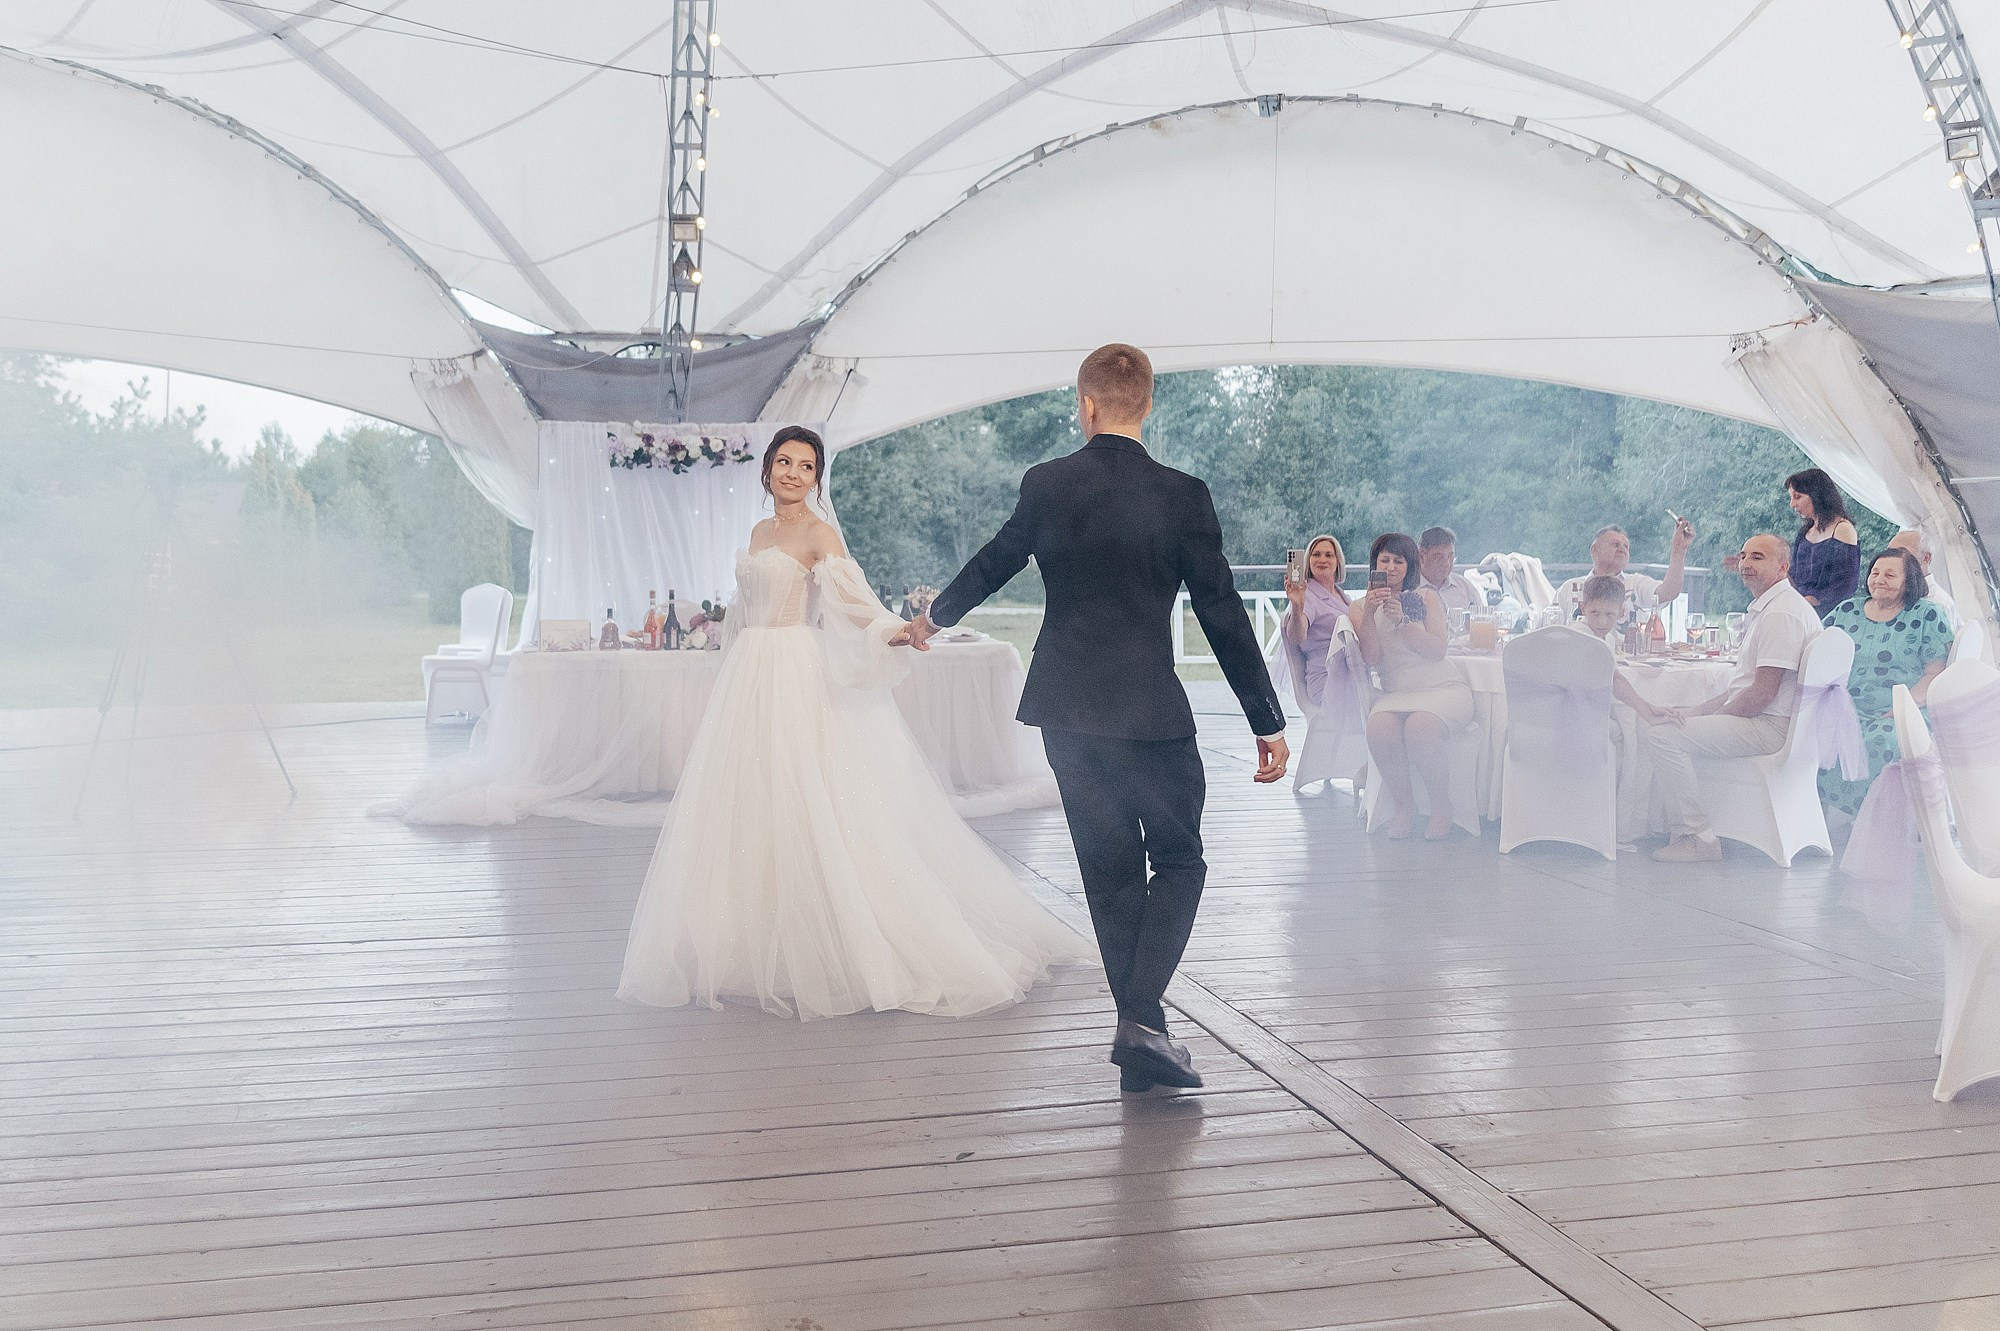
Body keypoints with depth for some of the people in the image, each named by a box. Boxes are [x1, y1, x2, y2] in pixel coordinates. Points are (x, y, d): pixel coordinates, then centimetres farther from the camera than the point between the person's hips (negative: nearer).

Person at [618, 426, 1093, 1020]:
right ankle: (758, 947, 15)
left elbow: (852, 600, -20)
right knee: (750, 804, 7)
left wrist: (891, 631, -37)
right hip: (751, 675, 8)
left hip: (799, 676, -8)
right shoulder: (760, 531, 15)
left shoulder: (819, 534, -7)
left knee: (803, 807, -9)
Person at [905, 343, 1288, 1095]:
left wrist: (936, 617, 38)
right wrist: (1268, 722, 1)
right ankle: (1141, 1021, -6)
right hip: (1149, 710, -3)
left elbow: (994, 562, 17)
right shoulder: (1182, 496, -7)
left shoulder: (1045, 485, 1)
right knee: (1178, 861, 10)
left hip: (1065, 709, 4)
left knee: (1110, 873, 13)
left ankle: (1142, 1040, 20)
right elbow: (1222, 615, -6)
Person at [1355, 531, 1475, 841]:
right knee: (1379, 729, -34)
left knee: (1419, 728, -35)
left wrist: (1402, 620, -12)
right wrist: (1369, 614, -14)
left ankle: (1442, 807, -13)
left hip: (1442, 687, -1)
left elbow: (1437, 650, -2)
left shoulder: (1425, 598, 10)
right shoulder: (1360, 607, 13)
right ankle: (1402, 804, -10)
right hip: (1395, 693, 1)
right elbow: (1371, 658, -2)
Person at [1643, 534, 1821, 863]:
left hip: (1769, 727, -11)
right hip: (1758, 722, 12)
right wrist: (1696, 711, 8)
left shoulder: (1780, 613, -17)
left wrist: (1705, 715, -10)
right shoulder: (1765, 608, 19)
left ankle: (1698, 838, -14)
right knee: (1665, 722, 17)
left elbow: (1764, 692, -22)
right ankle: (1678, 829, 12)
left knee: (1663, 736, -22)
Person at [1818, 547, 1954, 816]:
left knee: (1880, 742, -38)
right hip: (1844, 711, 4)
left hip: (1900, 715, -3)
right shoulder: (1847, 611, 19)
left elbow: (1936, 673, 0)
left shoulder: (1927, 615, 8)